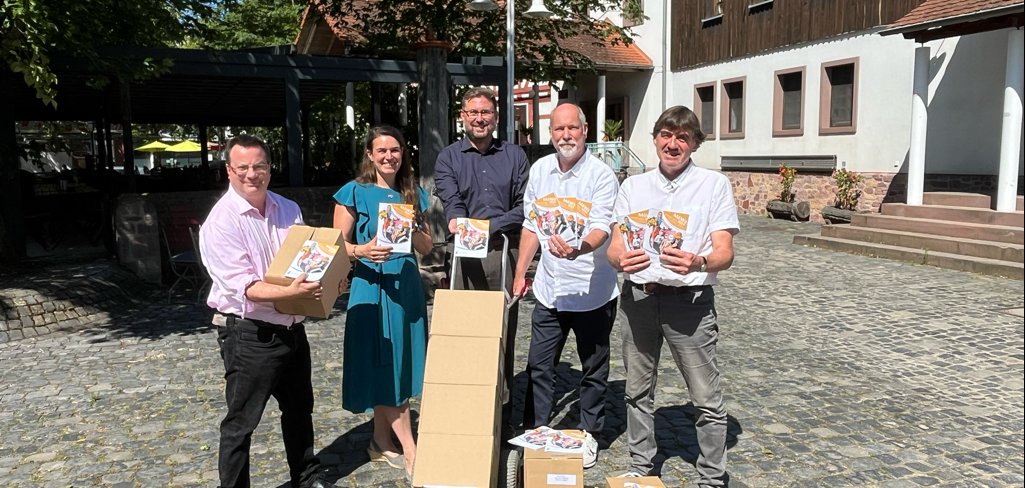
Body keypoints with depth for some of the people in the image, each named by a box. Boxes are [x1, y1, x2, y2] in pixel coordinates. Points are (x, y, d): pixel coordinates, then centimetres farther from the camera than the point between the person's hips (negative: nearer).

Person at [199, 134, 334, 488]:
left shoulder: (289, 210, 6)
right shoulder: (222, 220, -14)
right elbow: (242, 286, -21)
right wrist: (290, 292, -33)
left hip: (292, 329, 7)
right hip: (250, 335, -7)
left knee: (300, 408, 22)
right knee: (241, 423, 5)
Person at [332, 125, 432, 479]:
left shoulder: (412, 193, 10)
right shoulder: (354, 193, -3)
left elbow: (427, 247, 12)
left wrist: (412, 230, -9)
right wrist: (363, 251, -24)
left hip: (408, 286, 5)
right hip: (372, 287, -5)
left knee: (399, 366, 9)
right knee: (385, 368, -4)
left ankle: (382, 442, 22)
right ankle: (410, 451, 3)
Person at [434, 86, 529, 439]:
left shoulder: (514, 156, 13)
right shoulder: (448, 158, 11)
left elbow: (525, 206, 4)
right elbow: (451, 202, -6)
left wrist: (489, 226, -10)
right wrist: (461, 223, -28)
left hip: (505, 254, 1)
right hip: (466, 257, -1)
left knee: (504, 337, 4)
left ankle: (504, 416, 12)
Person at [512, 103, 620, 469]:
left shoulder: (601, 175, -13)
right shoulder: (540, 169, 4)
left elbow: (601, 228, -25)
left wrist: (578, 249, -46)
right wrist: (520, 273, 12)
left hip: (592, 291, -4)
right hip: (549, 288, 5)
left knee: (594, 369, 12)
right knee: (539, 367, 12)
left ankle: (590, 436, 29)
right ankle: (534, 432, 27)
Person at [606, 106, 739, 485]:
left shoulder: (714, 184, -1)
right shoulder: (633, 186, 9)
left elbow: (725, 253, -8)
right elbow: (614, 248, 3)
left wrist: (697, 262, -30)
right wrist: (622, 260, -21)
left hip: (690, 299, -3)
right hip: (639, 295, 4)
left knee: (707, 398, 1)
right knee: (638, 391, 14)